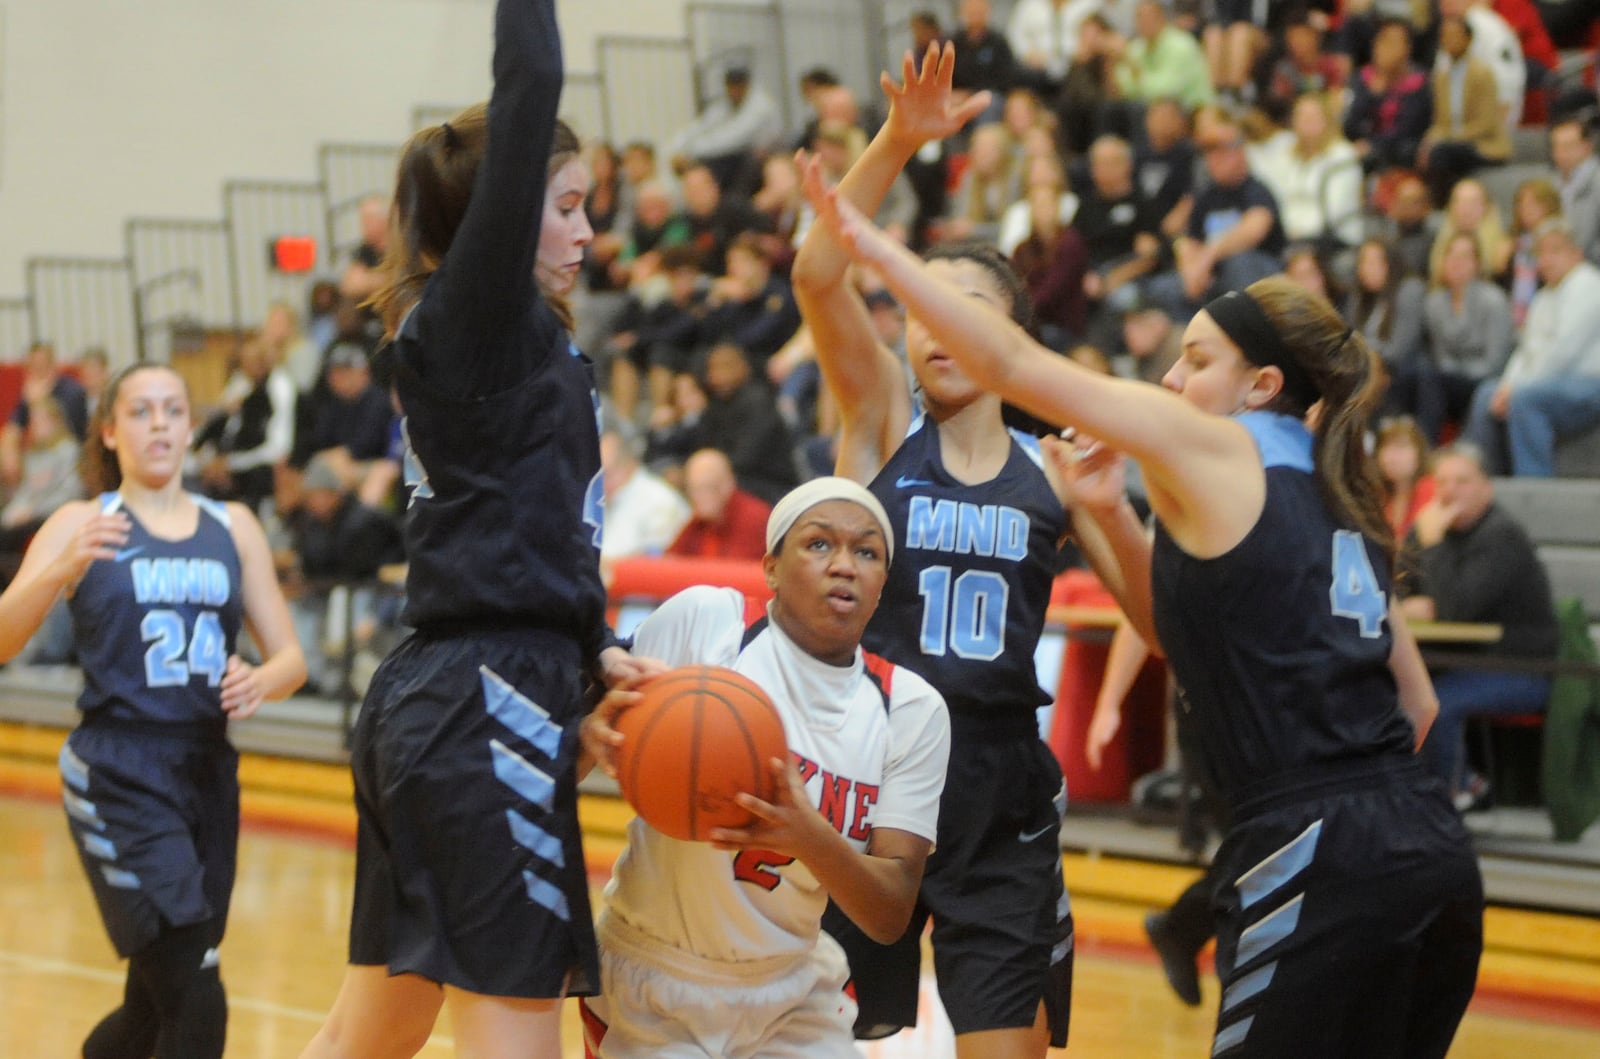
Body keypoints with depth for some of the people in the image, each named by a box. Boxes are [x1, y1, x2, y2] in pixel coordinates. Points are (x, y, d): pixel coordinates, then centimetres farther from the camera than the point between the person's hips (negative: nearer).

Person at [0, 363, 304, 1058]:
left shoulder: (233, 527, 13)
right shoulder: (82, 525, 1)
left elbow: (291, 658, 11)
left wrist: (260, 681, -13)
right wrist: (63, 570, -31)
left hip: (208, 772, 5)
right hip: (117, 775, -5)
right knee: (195, 1003, -15)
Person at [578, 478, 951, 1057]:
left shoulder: (912, 711, -5)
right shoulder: (703, 619, -12)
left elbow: (892, 913, -10)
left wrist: (809, 837, -31)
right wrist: (593, 733, -36)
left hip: (792, 993, 3)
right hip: (654, 983, -3)